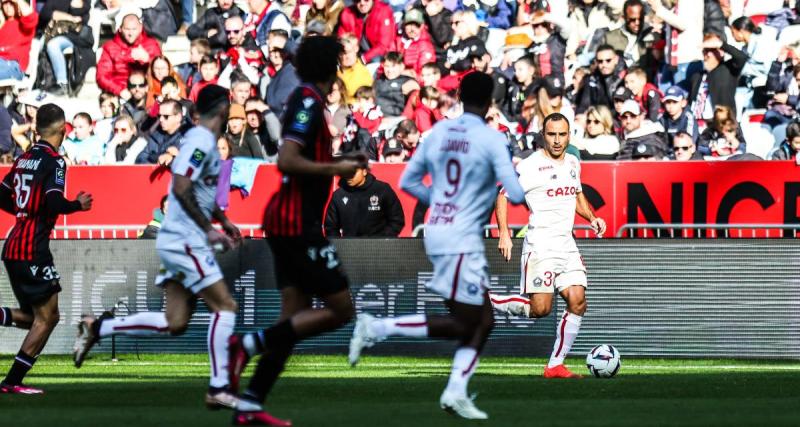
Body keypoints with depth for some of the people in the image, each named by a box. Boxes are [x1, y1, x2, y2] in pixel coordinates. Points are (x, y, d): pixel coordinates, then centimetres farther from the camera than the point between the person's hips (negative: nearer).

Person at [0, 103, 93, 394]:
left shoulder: (25, 158, 12)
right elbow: (54, 203, -21)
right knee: (46, 317, -1)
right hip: (33, 250, -8)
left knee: (33, 317, 16)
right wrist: (78, 205, -3)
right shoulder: (53, 162, -11)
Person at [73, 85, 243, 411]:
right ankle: (218, 389, -10)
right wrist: (208, 230, -20)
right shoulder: (202, 141, -14)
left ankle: (98, 327, 13)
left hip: (177, 242, 10)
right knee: (224, 307, -9)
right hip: (185, 241, -10)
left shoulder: (204, 141, 17)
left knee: (175, 322, 8)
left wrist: (224, 222, 26)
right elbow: (181, 187, -24)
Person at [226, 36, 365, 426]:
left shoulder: (305, 100, 15)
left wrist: (340, 162, 19)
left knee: (295, 317, 8)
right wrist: (335, 169, -16)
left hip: (288, 222, 10)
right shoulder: (309, 101, -13)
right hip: (298, 223, -10)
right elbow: (287, 161, -23)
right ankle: (249, 344, -12)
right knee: (340, 309, -7)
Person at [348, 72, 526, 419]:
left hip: (438, 231, 8)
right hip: (462, 241, -8)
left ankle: (456, 392, 6)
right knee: (462, 324, -2)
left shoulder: (438, 132, 7)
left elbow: (408, 181, 12)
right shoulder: (491, 139, -11)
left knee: (483, 321, 14)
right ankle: (376, 328, -7)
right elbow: (516, 195, -14)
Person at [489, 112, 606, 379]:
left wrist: (592, 217, 11)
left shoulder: (573, 163, 13)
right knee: (540, 309, -14)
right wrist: (504, 234, -16)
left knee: (577, 302, -6)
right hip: (539, 245, -7)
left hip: (567, 245, 7)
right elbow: (503, 196, -6)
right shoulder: (530, 166, -9)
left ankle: (556, 365, 2)